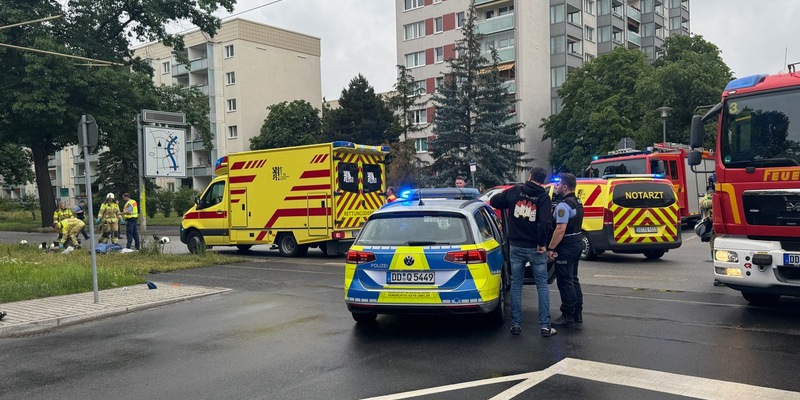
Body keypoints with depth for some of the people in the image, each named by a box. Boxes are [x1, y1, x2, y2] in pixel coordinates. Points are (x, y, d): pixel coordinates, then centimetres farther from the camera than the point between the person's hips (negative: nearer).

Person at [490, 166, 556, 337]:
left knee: (516, 285, 10)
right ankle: (545, 326, 6)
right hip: (535, 248, -2)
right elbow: (544, 222, -20)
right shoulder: (543, 197, -7)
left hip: (516, 247, 2)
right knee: (542, 286, 8)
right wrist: (541, 243, -11)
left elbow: (493, 202, 7)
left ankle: (516, 324, 11)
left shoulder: (515, 191, 0)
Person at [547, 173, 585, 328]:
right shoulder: (577, 202, 12)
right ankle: (577, 314, 24)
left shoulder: (563, 205, -20)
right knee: (573, 280, 17)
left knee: (565, 282, -2)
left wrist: (550, 248, -23)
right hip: (577, 242, 10)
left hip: (566, 246, -10)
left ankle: (568, 317, 4)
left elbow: (561, 229, -27)